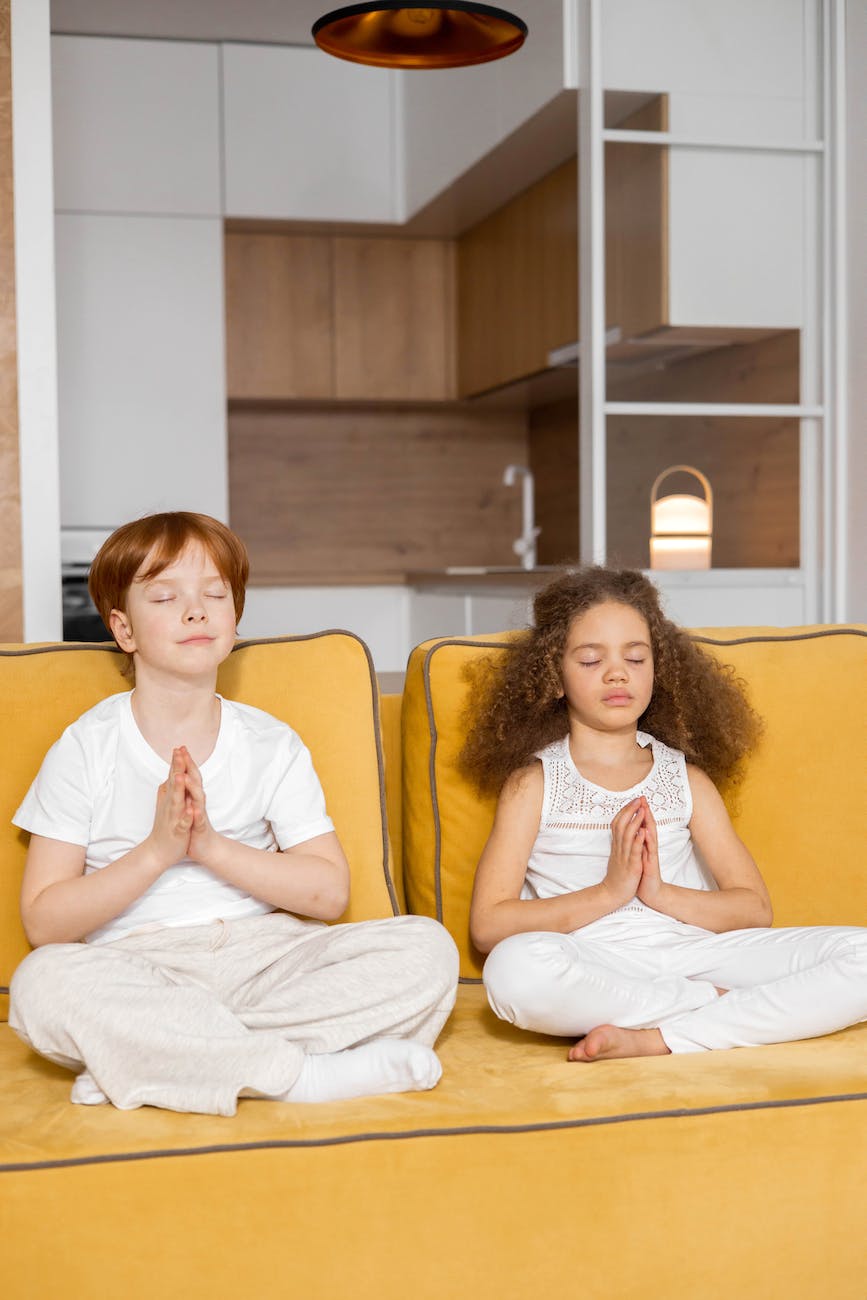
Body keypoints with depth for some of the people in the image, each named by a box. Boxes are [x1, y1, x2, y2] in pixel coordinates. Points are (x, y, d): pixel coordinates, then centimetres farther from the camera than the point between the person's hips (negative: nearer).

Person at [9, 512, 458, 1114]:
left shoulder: (272, 744, 9)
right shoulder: (86, 748, 2)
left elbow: (330, 891, 2)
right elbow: (44, 921, -2)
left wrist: (211, 845, -10)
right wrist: (157, 850, -14)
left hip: (261, 954, 3)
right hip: (136, 968, -3)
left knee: (428, 947, -19)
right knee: (44, 981, -36)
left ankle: (149, 1059, -27)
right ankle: (308, 1075, -28)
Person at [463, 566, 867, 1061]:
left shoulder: (685, 777, 17)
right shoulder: (534, 781, 8)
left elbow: (755, 908, 11)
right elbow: (488, 925, -1)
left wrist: (660, 892, -6)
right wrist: (608, 892, -10)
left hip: (692, 953, 3)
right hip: (595, 970, -3)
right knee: (516, 967, -38)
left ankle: (655, 1039, -25)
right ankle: (721, 1004, -18)